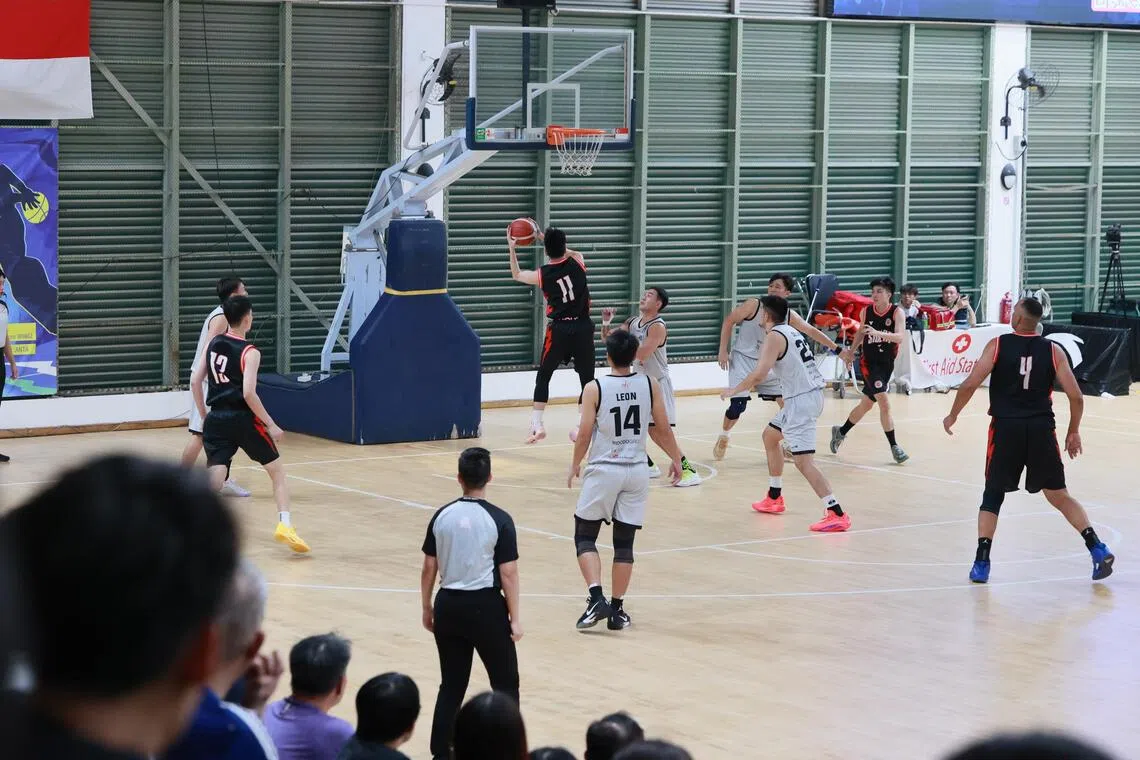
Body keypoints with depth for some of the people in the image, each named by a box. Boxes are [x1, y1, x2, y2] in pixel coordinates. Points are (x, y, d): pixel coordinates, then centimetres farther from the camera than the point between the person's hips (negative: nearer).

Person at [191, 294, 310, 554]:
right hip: (243, 419, -4)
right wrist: (270, 425, -10)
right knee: (277, 471, 12)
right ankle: (285, 525, 0)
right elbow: (249, 393, -18)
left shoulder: (214, 344, 8)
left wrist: (204, 416, 21)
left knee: (214, 479, 1)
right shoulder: (250, 352, -9)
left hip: (216, 421, 4)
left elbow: (195, 381, 11)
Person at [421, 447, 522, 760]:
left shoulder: (442, 516, 0)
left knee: (451, 685, 13)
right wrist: (515, 617, -3)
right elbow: (508, 574, -11)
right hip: (485, 606, -4)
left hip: (449, 605, 4)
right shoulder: (499, 520, -11)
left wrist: (427, 608, 17)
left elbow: (429, 568, 5)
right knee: (505, 682, 10)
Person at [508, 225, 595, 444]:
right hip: (583, 328, 1)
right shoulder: (577, 263, -1)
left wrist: (511, 249, 23)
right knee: (587, 379, 8)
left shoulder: (542, 275, -4)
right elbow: (572, 253, 27)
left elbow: (516, 275, 19)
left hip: (559, 330, -1)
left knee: (543, 377, 13)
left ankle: (537, 425, 7)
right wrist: (548, 238, 27)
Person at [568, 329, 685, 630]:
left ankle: (597, 598, -9)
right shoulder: (650, 385, -2)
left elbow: (585, 433, -10)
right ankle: (616, 610, 10)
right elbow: (664, 428, 3)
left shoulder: (594, 388, -10)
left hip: (603, 470, -3)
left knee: (584, 536, 8)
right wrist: (676, 459, 18)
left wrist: (574, 465, 6)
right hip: (636, 472, 3)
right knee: (624, 543, 9)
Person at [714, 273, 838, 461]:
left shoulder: (789, 316, -1)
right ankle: (723, 438, 15)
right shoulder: (754, 305, -13)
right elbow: (729, 321, -6)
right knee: (737, 406, -14)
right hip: (743, 360, -5)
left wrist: (836, 348, 1)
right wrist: (723, 351, -9)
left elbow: (812, 331, 4)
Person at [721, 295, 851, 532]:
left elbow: (759, 374, -21)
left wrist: (733, 390, -6)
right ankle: (774, 498, 36)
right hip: (809, 395, 10)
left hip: (801, 399, -10)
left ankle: (837, 514, -24)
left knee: (803, 460, -15)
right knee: (770, 436, 28)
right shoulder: (790, 331, 16)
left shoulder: (775, 337, -12)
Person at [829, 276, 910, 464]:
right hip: (869, 362, -2)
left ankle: (841, 432, 39)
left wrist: (878, 333, -41)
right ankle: (894, 446, -9)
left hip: (887, 364, 2)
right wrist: (851, 351, 10)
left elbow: (900, 336, -27)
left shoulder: (897, 312, -12)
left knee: (866, 405, 16)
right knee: (885, 402, -17)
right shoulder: (866, 312, -6)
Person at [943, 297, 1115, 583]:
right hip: (1041, 429, 2)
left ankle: (981, 563, 3)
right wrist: (1073, 432, 15)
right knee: (1059, 495, 15)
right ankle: (1098, 549, 3)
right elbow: (1076, 397, 0)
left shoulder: (998, 345, -1)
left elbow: (970, 384, -8)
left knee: (993, 495, 12)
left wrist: (953, 415, 8)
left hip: (1006, 428, -2)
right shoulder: (1053, 350, 3)